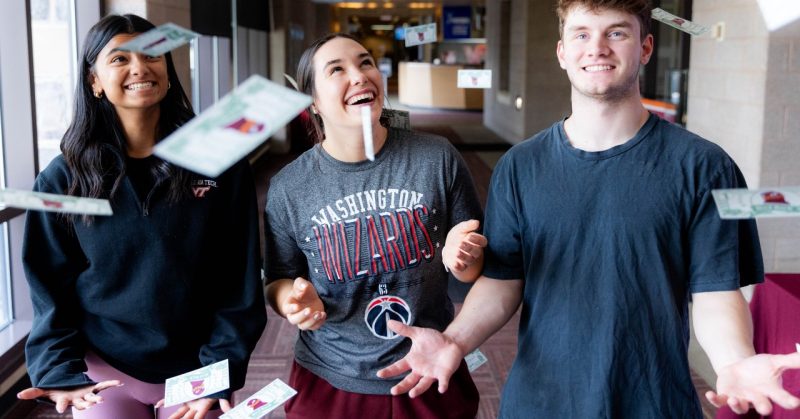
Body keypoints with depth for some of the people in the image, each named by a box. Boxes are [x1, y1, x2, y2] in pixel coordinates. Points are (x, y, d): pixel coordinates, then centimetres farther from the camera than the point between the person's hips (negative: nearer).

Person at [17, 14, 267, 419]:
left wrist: (221, 371, -11)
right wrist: (60, 372, -12)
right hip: (103, 372, 1)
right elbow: (51, 289, -1)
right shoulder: (62, 179, -5)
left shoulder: (220, 164, -7)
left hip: (194, 369, 0)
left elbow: (238, 280, -7)